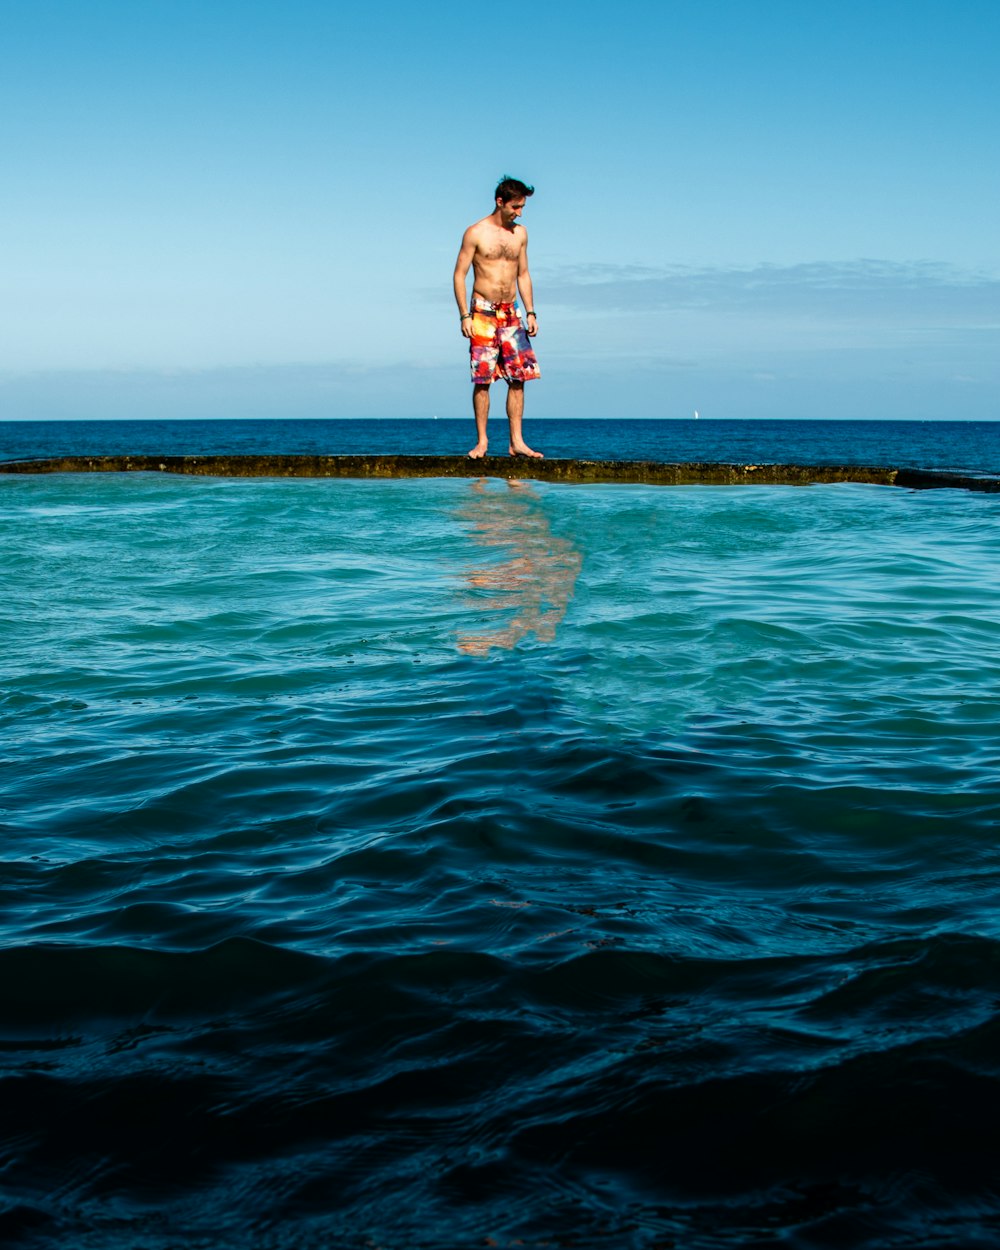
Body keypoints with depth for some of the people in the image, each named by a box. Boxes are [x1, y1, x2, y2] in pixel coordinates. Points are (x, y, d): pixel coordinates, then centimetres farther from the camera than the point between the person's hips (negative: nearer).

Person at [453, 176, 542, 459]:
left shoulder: (520, 233, 11)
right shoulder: (476, 233, -4)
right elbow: (459, 275, -3)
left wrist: (530, 312, 10)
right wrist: (464, 316, -10)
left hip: (511, 314, 5)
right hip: (483, 313, -5)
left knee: (518, 377, -2)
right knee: (482, 379, -4)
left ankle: (516, 442, 2)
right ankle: (482, 441, 2)